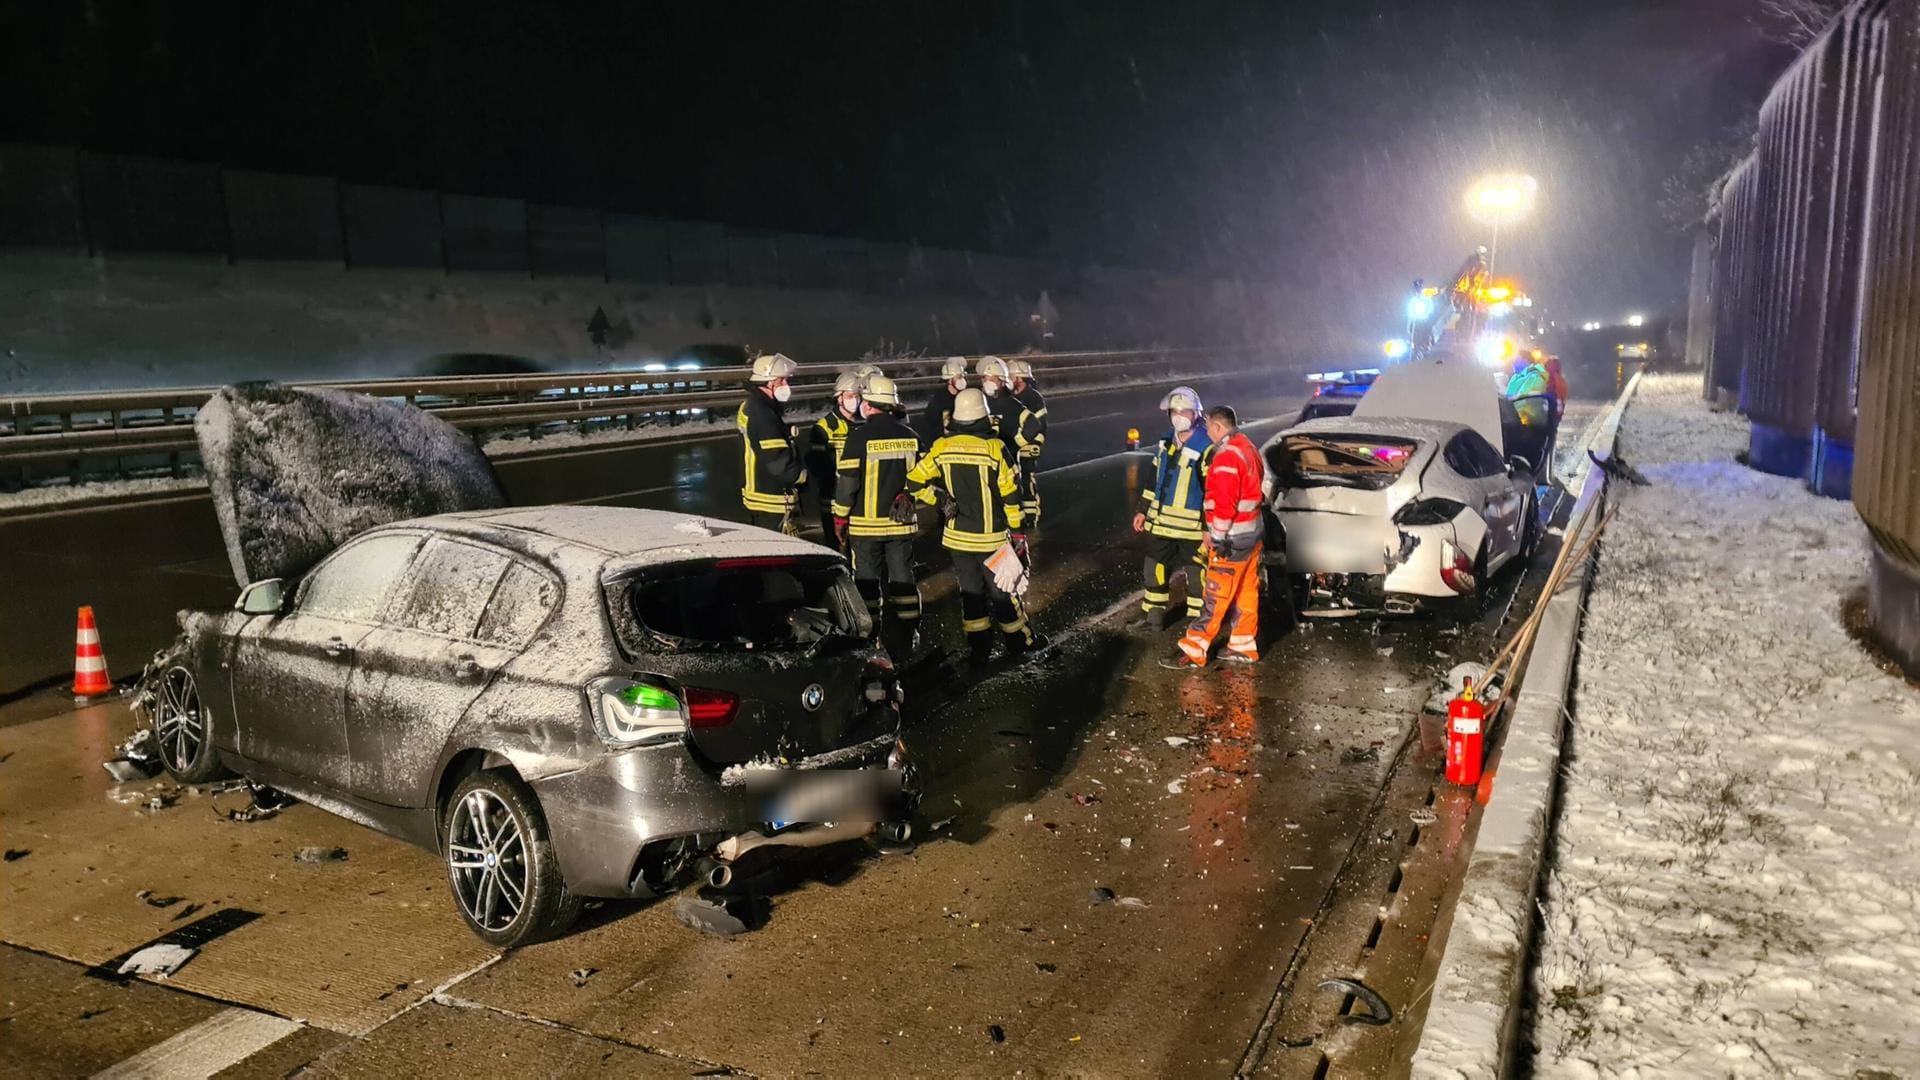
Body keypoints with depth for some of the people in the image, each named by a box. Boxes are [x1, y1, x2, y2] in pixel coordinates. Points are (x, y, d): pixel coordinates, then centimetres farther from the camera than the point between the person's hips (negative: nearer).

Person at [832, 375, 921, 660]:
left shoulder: (859, 437, -13)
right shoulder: (910, 436, 1)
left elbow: (847, 483, -11)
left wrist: (840, 518, 0)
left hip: (866, 524, -4)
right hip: (902, 522, 4)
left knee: (868, 583, 6)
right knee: (902, 580, 10)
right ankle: (903, 645, 15)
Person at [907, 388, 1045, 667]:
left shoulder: (942, 446, -5)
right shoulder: (994, 447, -15)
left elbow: (915, 481, -2)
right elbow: (1010, 494, -10)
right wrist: (1017, 529, 0)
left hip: (957, 536, 3)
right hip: (991, 537, -3)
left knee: (970, 591, 13)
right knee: (1002, 591, 11)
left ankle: (978, 649, 18)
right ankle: (1020, 641, 26)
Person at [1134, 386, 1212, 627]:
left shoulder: (1206, 448, -15)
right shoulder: (1165, 442, 8)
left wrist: (1208, 525, -18)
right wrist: (1143, 511, 17)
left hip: (1192, 526, -7)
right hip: (1161, 521, 7)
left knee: (1196, 572, 4)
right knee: (1155, 568, 15)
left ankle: (1197, 619, 18)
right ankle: (1153, 612, 30)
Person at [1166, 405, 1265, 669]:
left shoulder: (1226, 456, -19)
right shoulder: (1248, 448, 12)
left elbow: (1223, 503, -24)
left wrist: (1217, 537, -19)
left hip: (1233, 539, -10)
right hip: (1253, 531, 10)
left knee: (1216, 598, -5)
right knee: (1247, 593, 15)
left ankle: (1194, 652, -1)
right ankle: (1244, 647, 23)